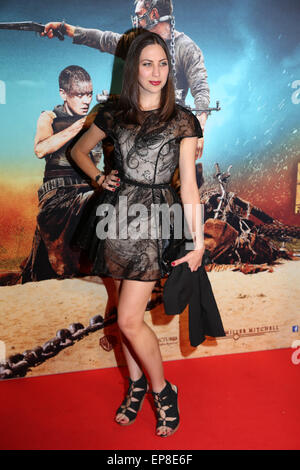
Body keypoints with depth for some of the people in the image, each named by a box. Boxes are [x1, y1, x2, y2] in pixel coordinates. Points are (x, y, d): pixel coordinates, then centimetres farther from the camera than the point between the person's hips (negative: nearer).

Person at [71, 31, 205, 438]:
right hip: (118, 215, 4)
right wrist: (100, 179, 6)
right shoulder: (115, 113, 7)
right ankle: (136, 384, 34)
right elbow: (78, 150, 22)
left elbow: (189, 183, -6)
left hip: (154, 220, -4)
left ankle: (163, 390, 19)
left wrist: (198, 241, -10)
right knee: (126, 311, 13)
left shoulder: (182, 120, -2)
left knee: (129, 320, -6)